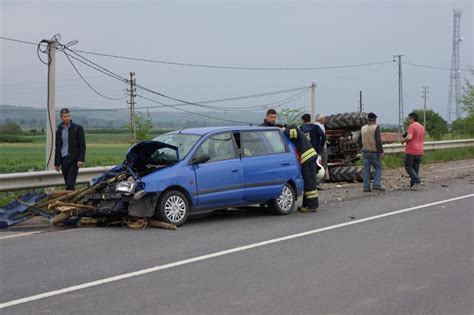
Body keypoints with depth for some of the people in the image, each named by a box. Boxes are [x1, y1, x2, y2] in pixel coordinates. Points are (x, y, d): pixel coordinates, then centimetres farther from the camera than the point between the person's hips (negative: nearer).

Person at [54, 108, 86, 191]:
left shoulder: (78, 128, 1)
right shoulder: (59, 131, 14)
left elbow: (82, 145, -3)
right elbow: (57, 148, 18)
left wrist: (81, 160, -13)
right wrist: (57, 163, 15)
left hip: (74, 160, -4)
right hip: (63, 160, 4)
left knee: (70, 184, -13)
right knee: (67, 183, 7)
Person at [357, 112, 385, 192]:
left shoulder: (363, 128, 9)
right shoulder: (376, 127, -8)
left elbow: (359, 140, 14)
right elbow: (378, 140, -15)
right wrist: (381, 152, -12)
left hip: (365, 152, 5)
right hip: (374, 152, -5)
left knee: (366, 170, 6)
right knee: (378, 168, 5)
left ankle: (366, 187, 5)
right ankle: (376, 185, -7)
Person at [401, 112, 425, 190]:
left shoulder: (412, 126, -12)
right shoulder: (422, 127, 15)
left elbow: (409, 137, -24)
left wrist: (403, 140, -6)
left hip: (411, 151, -8)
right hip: (419, 151, 8)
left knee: (408, 167, -1)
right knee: (416, 168, 9)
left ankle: (417, 181, -14)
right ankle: (413, 185, 9)